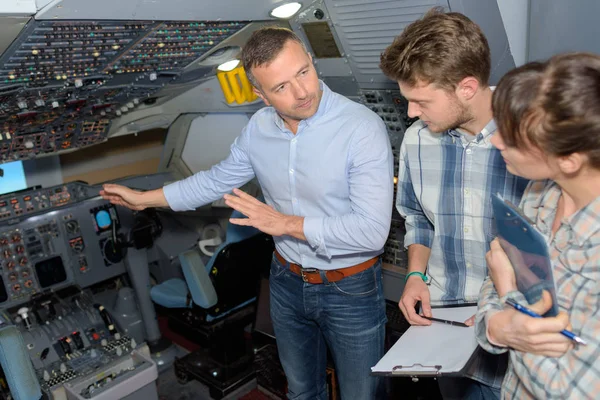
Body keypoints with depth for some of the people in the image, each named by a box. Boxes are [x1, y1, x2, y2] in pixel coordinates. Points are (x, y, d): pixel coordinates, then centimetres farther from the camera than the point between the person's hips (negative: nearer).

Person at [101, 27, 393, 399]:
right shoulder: (259, 128, -7)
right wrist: (144, 198, 15)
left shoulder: (363, 127, -25)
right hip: (287, 281, 5)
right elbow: (218, 179, 10)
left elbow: (372, 230, -29)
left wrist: (286, 224, -25)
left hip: (352, 289, -4)